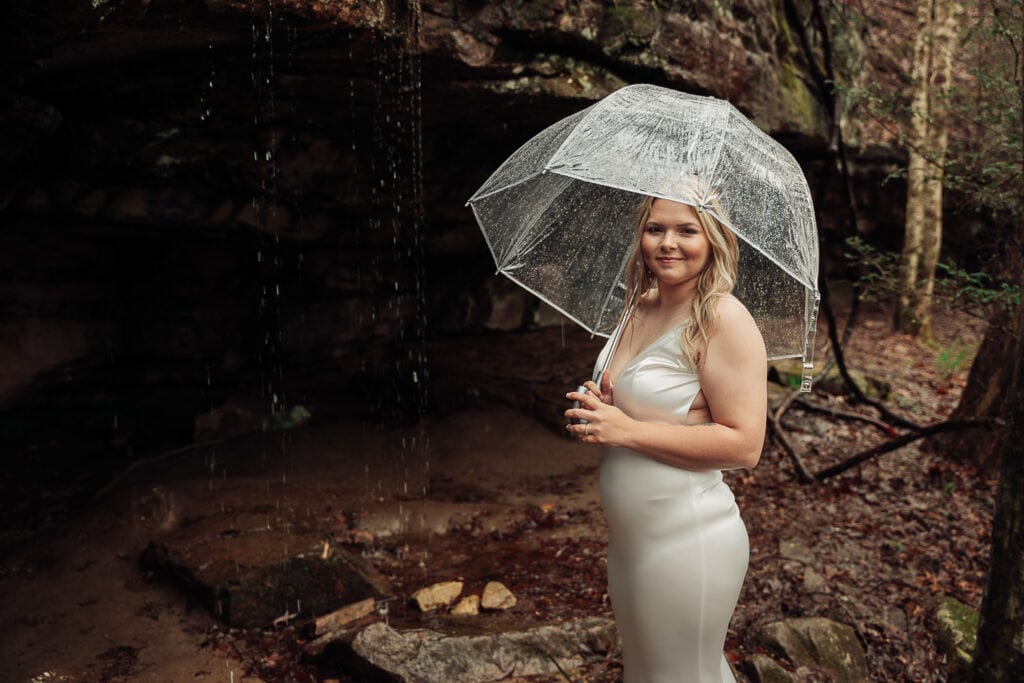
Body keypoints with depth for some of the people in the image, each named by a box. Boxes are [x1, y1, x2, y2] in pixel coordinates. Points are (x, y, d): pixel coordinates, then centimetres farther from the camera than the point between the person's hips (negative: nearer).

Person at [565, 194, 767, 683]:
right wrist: (600, 408, -3)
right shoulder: (641, 307, 6)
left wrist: (626, 429, -23)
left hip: (686, 542, -8)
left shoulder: (723, 319, -17)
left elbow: (744, 445, -22)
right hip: (628, 536, 8)